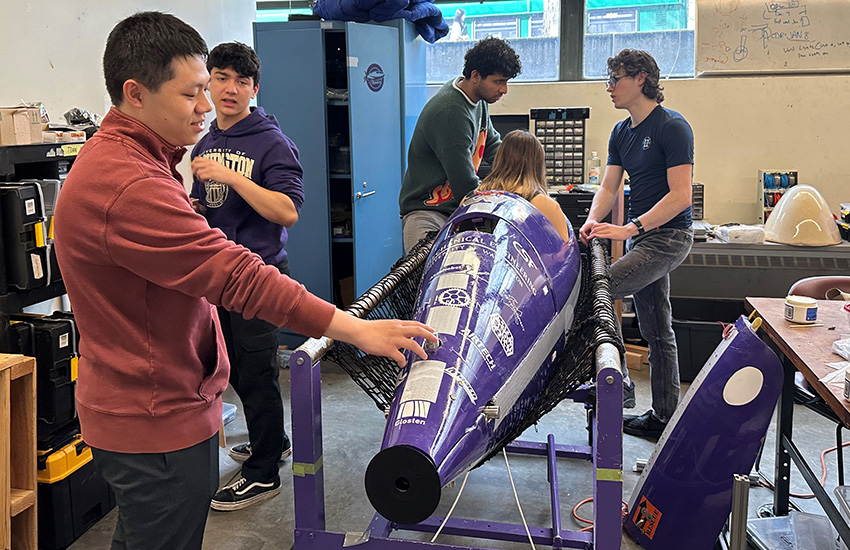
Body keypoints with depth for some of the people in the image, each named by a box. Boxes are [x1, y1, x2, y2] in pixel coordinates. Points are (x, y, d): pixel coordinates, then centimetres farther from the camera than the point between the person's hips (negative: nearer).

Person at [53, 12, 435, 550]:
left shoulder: (116, 157, 10)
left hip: (136, 412, 11)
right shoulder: (129, 186, -27)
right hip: (159, 423, -11)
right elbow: (236, 278, -32)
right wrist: (356, 329, -30)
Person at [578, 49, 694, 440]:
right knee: (656, 331, 12)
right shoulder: (621, 132, 13)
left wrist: (629, 228, -26)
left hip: (668, 235, -8)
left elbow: (680, 195, -20)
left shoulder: (672, 127, -12)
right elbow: (608, 187, 8)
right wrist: (593, 221, -13)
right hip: (641, 236, 8)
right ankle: (663, 416, 20)